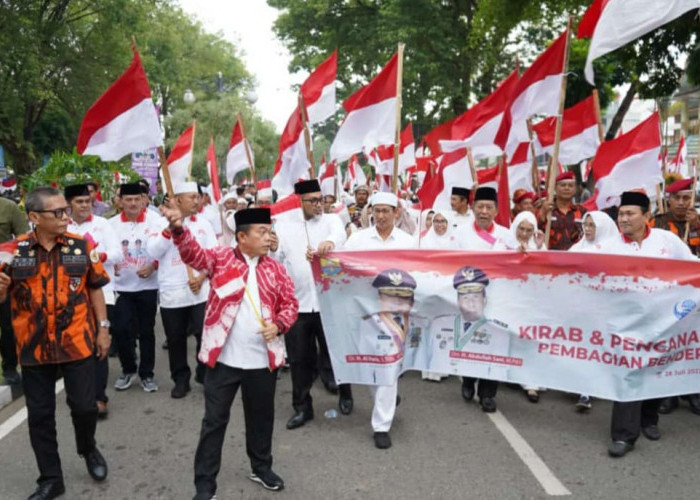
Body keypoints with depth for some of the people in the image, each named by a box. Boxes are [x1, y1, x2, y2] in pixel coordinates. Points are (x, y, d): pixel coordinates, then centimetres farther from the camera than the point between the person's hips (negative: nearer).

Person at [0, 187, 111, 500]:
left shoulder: (82, 246, -4)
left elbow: (95, 289, 5)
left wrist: (103, 328, 3)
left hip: (77, 342, -1)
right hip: (34, 347, 1)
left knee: (84, 406, 2)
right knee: (39, 415, 9)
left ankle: (88, 449, 35)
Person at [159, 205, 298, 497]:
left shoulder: (275, 268, 5)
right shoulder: (221, 258, -4)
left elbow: (290, 303, 7)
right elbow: (193, 253, -20)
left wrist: (279, 325, -12)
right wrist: (178, 228, -38)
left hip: (262, 360, 3)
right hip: (223, 359, -3)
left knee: (261, 417, 18)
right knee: (215, 420, 6)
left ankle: (261, 468, 39)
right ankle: (205, 483, 19)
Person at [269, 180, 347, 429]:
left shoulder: (331, 219, 3)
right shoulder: (284, 225, 7)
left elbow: (340, 234, -21)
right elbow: (277, 263, 4)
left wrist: (329, 242, -45)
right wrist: (273, 250, -19)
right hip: (296, 303, 2)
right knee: (299, 358, 9)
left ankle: (345, 393, 38)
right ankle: (302, 407, 25)